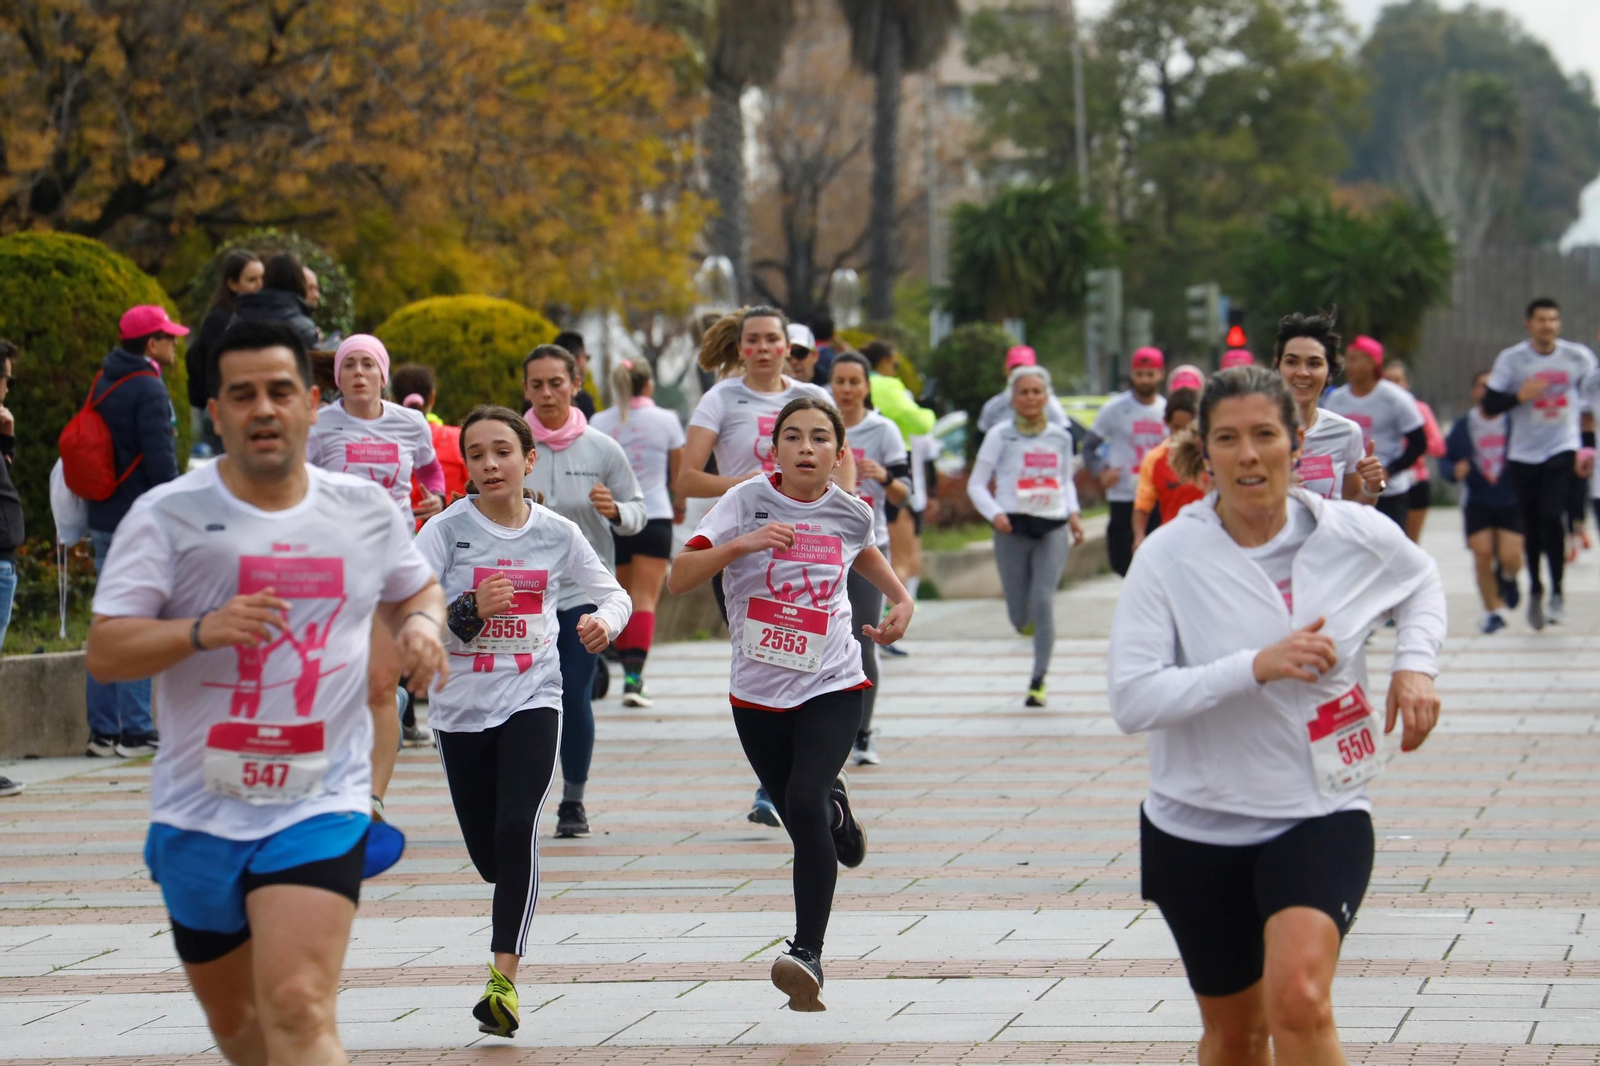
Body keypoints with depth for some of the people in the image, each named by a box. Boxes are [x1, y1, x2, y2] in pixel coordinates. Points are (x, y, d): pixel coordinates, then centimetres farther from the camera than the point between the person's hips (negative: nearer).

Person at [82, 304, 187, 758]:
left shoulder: (103, 384, 14)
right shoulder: (148, 390, -14)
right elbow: (160, 461, -18)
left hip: (104, 518, 9)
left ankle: (103, 731, 13)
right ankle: (136, 730, -6)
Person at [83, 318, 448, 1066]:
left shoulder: (366, 511, 4)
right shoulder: (168, 515, -5)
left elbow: (416, 588, 24)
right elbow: (103, 652, -9)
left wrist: (421, 622, 0)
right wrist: (203, 630, -25)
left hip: (319, 806, -1)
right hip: (199, 810, 1)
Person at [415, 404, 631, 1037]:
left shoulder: (557, 534, 1)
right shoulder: (446, 531, -4)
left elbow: (613, 593, 14)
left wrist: (605, 621, -9)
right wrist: (470, 612, -24)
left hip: (532, 700, -1)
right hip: (461, 706, 1)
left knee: (516, 829, -21)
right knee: (488, 855, 7)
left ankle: (503, 980, -20)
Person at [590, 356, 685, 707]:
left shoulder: (599, 423, 2)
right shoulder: (665, 420, -1)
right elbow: (679, 473, 9)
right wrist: (679, 507, 26)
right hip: (654, 517, -2)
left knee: (622, 600, 16)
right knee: (645, 599, -6)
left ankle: (629, 669, 22)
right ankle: (634, 676, -20)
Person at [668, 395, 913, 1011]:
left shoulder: (850, 514, -1)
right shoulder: (747, 502, -10)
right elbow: (678, 580, -18)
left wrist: (901, 599, 13)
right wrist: (739, 544, -32)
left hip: (832, 687, -1)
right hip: (758, 692, 1)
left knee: (803, 805, -23)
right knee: (805, 822, 12)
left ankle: (808, 954, -21)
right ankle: (836, 809, 52)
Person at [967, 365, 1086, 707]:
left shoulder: (1060, 438, 9)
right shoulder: (1000, 436, 1)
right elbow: (976, 484, 1)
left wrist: (1073, 513, 6)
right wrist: (994, 514, -16)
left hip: (1053, 528, 1)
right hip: (1013, 528, -1)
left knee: (1043, 602, -13)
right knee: (1020, 615, 2)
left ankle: (1038, 681, -5)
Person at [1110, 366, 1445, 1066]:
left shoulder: (1357, 536, -4)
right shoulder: (1168, 557, -11)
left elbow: (1422, 583, 20)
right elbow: (1131, 700, -19)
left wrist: (1416, 663, 1)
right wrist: (1256, 667, -28)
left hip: (1322, 817, -1)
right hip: (1198, 828, 1)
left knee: (1298, 999, -26)